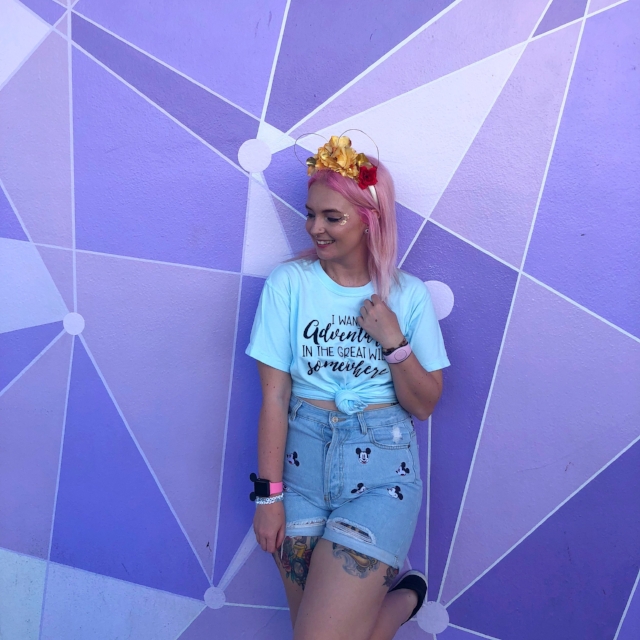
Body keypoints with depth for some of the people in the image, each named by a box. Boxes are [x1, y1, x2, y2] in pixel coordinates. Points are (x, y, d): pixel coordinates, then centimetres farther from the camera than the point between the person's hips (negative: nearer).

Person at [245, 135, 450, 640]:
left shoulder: (408, 294, -1)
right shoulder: (289, 282, -4)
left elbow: (425, 405, 0)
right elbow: (274, 394, -4)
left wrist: (394, 340, -15)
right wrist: (269, 493, -5)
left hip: (382, 464, -1)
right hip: (302, 452, 2)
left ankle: (403, 598, 22)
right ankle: (389, 596, 35)